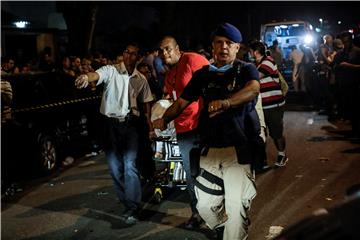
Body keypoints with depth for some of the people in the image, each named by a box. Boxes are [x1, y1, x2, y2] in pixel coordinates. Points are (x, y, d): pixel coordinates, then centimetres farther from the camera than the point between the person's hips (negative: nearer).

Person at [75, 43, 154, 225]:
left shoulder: (141, 79, 9)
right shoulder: (110, 71, -3)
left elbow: (146, 102, 16)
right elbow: (96, 75, -24)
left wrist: (149, 124, 8)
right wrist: (86, 77, -48)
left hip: (131, 123, 1)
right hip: (111, 123, 0)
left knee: (130, 164, -10)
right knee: (115, 166, 7)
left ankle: (132, 208, -6)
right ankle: (128, 202, 24)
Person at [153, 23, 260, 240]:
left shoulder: (246, 69, 0)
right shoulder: (203, 74, 12)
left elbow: (253, 89, -22)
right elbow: (182, 101, 8)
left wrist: (225, 103, -42)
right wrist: (165, 119, -13)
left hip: (238, 148, -4)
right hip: (209, 148, 4)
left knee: (236, 206, -12)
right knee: (205, 205, 10)